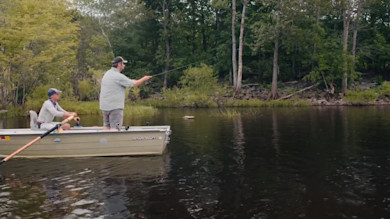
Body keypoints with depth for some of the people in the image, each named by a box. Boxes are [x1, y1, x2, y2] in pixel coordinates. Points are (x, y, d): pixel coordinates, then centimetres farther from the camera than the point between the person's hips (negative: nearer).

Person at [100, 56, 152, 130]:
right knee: (115, 128, -7)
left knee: (106, 126, 12)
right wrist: (144, 79, 6)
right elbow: (134, 84, -9)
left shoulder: (107, 73, 11)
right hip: (115, 107, -9)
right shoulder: (118, 76, -15)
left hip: (104, 106, 9)